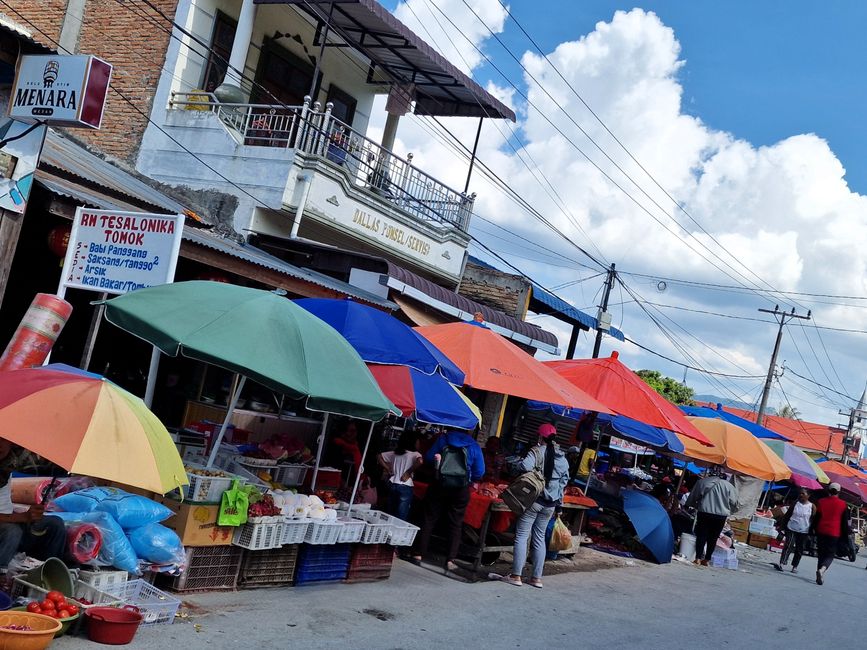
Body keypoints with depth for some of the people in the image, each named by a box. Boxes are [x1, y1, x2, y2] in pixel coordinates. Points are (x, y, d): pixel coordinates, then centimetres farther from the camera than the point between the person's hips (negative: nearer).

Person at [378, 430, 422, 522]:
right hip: (405, 487, -5)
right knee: (401, 518, -2)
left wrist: (388, 469, 13)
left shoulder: (395, 453, 11)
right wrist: (409, 472, -14)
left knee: (390, 515, 14)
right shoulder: (415, 454, -5)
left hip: (392, 484, 5)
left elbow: (380, 457, 15)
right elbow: (420, 462, -26)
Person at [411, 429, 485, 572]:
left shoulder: (444, 438, 9)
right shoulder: (474, 446, 8)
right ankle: (450, 560, 4)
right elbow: (479, 472, 5)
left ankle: (418, 555, 6)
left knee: (429, 519, 7)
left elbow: (428, 457, 8)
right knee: (455, 524, 7)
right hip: (461, 487, 0)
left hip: (440, 483, 0)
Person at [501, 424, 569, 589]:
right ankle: (537, 578, 14)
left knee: (521, 536, 1)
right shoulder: (562, 456, 7)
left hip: (534, 499, -6)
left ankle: (516, 576, -1)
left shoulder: (537, 451, -11)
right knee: (539, 538, 14)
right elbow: (565, 479, 16)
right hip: (551, 504, 6)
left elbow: (525, 466, -28)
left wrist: (518, 464, -6)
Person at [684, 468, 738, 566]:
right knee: (713, 538, 9)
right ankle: (707, 560, 10)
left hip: (704, 513, -1)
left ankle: (698, 558, 1)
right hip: (721, 515, 1)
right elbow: (734, 503, 7)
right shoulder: (728, 485, 5)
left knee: (701, 535, 7)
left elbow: (692, 499, 9)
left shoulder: (702, 482, 4)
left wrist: (697, 506, 27)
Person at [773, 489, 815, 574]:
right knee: (788, 546, -13)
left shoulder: (812, 507, -1)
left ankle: (795, 567, 19)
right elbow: (787, 515, 7)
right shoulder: (795, 504, 4)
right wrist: (782, 526, 5)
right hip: (791, 529, 0)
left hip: (803, 531, 0)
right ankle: (781, 563, -22)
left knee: (799, 550, 8)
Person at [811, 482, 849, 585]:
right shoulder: (842, 504, -3)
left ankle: (820, 576, 14)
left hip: (821, 531, 2)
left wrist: (813, 529, 14)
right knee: (830, 555, 3)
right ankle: (822, 569, -25)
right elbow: (845, 522, 0)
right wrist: (846, 535, 6)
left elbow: (816, 518, 7)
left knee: (821, 554, 14)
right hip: (835, 533, -2)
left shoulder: (821, 502, 3)